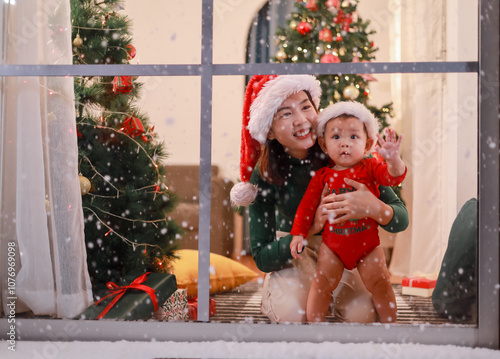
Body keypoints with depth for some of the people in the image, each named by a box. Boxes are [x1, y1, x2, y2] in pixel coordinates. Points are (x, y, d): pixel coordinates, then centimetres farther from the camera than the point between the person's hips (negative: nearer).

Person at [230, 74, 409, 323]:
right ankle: (278, 294, 7)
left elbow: (402, 220, -20)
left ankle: (328, 292, 11)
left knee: (362, 314, -21)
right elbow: (261, 258, -20)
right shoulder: (264, 174, -20)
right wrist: (311, 227, -35)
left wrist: (374, 208, -44)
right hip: (291, 247, -1)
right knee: (293, 312, -28)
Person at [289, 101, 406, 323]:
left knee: (379, 283, 7)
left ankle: (390, 322, 26)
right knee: (322, 283, 3)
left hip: (368, 242, 0)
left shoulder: (370, 167, -5)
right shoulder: (322, 176, -4)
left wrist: (393, 159, -41)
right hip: (333, 244, 0)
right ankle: (313, 323, 19)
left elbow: (394, 177, -21)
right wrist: (298, 233, -4)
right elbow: (308, 204, 1)